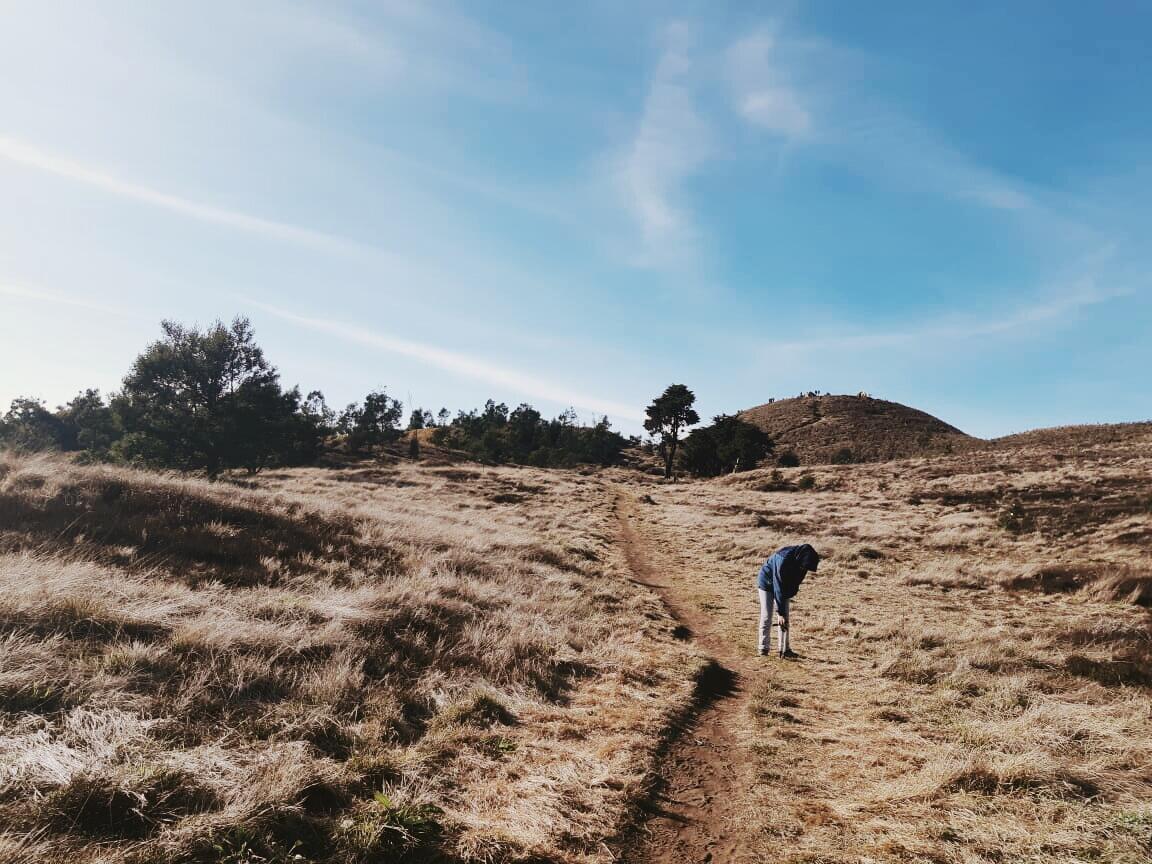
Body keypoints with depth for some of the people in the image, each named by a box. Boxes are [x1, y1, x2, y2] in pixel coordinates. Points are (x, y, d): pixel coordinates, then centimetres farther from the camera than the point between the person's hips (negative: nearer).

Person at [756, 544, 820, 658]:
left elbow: (796, 581, 1)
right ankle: (763, 649, 3)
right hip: (767, 584, -6)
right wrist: (781, 612, -32)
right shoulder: (783, 560, -39)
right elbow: (778, 588, -35)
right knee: (766, 617, -6)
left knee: (785, 619, 2)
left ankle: (784, 649, 7)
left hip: (784, 585, 6)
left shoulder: (801, 561, -19)